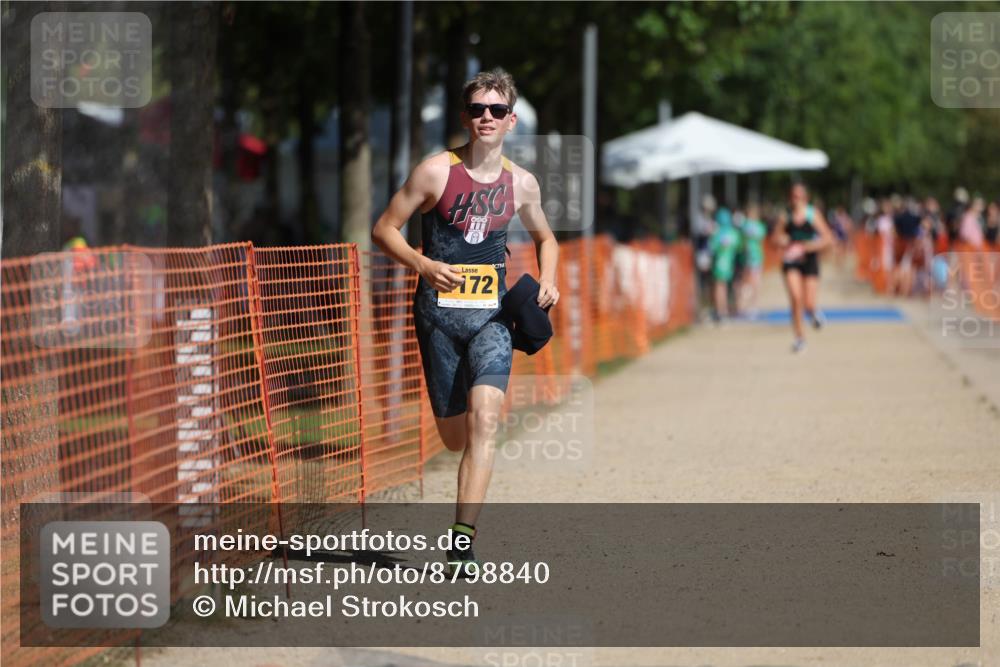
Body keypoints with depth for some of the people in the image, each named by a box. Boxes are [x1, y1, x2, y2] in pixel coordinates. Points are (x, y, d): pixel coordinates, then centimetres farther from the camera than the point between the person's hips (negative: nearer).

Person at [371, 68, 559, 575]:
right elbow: (384, 229, 0)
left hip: (491, 314, 1)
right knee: (454, 435, 6)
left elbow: (545, 238, 25)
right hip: (439, 311, -1)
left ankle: (462, 538, -24)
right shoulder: (437, 171, -3)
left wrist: (547, 280, 6)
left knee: (484, 418, -21)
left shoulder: (521, 184, 7)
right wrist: (423, 265, -16)